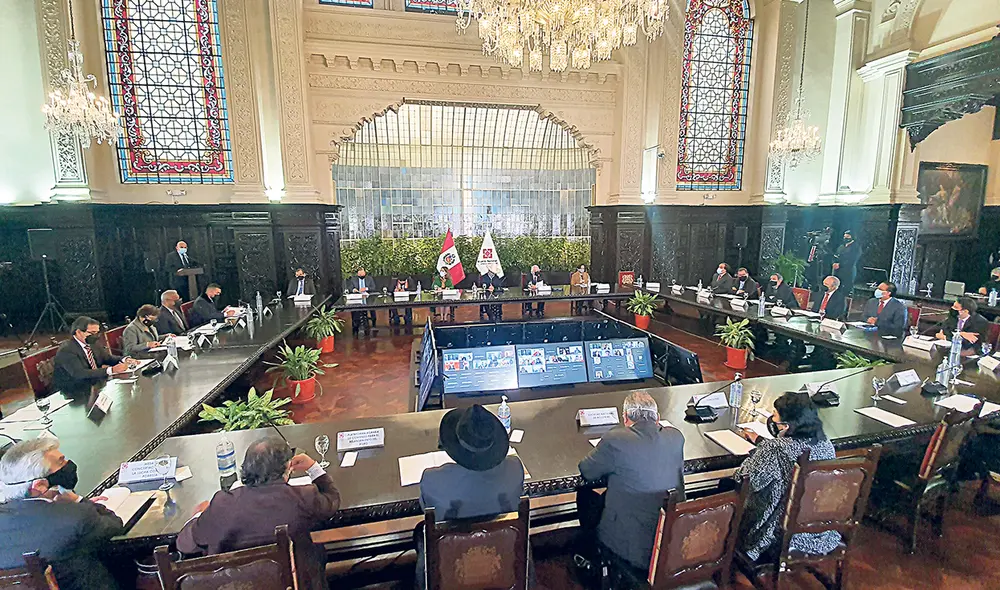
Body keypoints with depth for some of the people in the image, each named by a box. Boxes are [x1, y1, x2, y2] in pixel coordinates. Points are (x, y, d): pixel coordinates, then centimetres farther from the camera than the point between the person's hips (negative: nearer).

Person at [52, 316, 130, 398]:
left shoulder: (91, 343, 4)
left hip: (90, 387, 7)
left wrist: (124, 360, -12)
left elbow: (108, 357, 10)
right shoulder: (66, 350, -18)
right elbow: (80, 373, -29)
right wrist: (111, 370, -37)